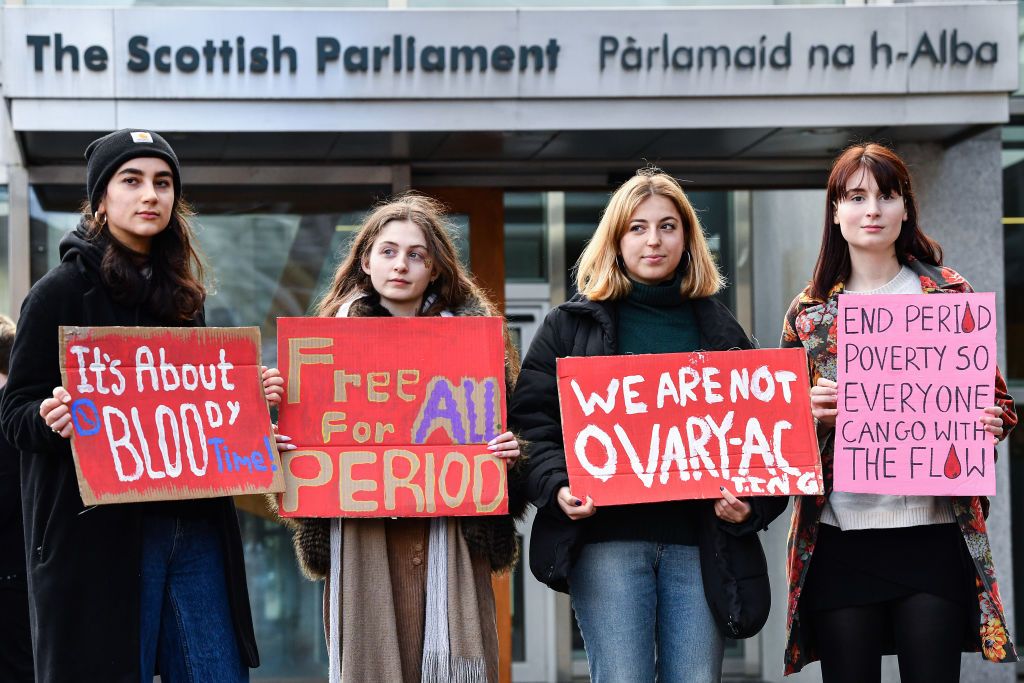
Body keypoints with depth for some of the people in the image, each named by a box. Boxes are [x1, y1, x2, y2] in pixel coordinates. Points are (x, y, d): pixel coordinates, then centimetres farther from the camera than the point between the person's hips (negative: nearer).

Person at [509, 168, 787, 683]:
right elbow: (531, 420, 4)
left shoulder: (721, 331, 15)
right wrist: (558, 486, -14)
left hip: (698, 541, 2)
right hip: (606, 538, -2)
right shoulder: (570, 325, 9)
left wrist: (751, 503, -5)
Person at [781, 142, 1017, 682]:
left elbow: (997, 401, 13)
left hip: (933, 530, -1)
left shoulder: (950, 295, 7)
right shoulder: (809, 313, 9)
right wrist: (808, 413, -8)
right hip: (841, 533, 1)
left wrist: (990, 422, -10)